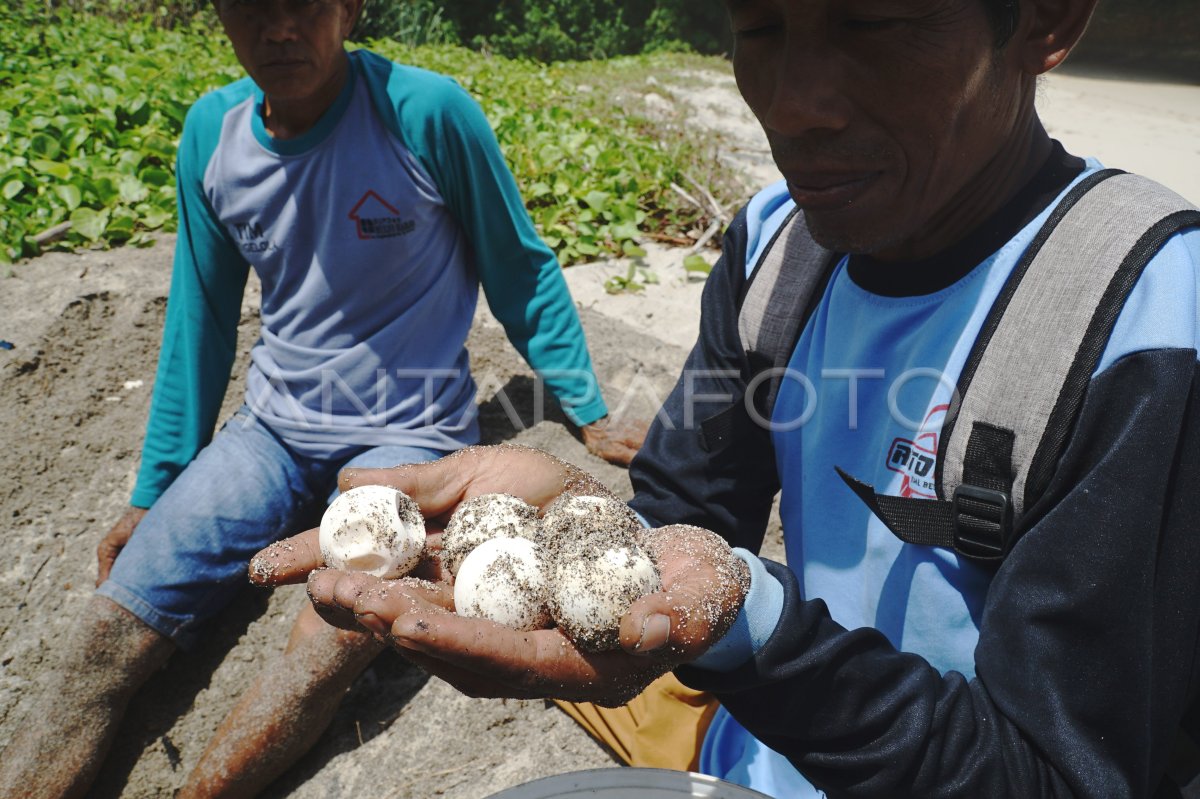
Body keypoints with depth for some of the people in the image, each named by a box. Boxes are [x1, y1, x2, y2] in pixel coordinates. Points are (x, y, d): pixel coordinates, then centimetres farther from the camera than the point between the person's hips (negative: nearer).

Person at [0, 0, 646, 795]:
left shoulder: (427, 112, -14)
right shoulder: (211, 131, 1)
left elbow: (522, 272, -2)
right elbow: (201, 321, 10)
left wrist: (590, 412, -1)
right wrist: (152, 493, 12)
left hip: (409, 432, -4)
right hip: (275, 429, 5)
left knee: (328, 647, -28)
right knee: (107, 640, -10)